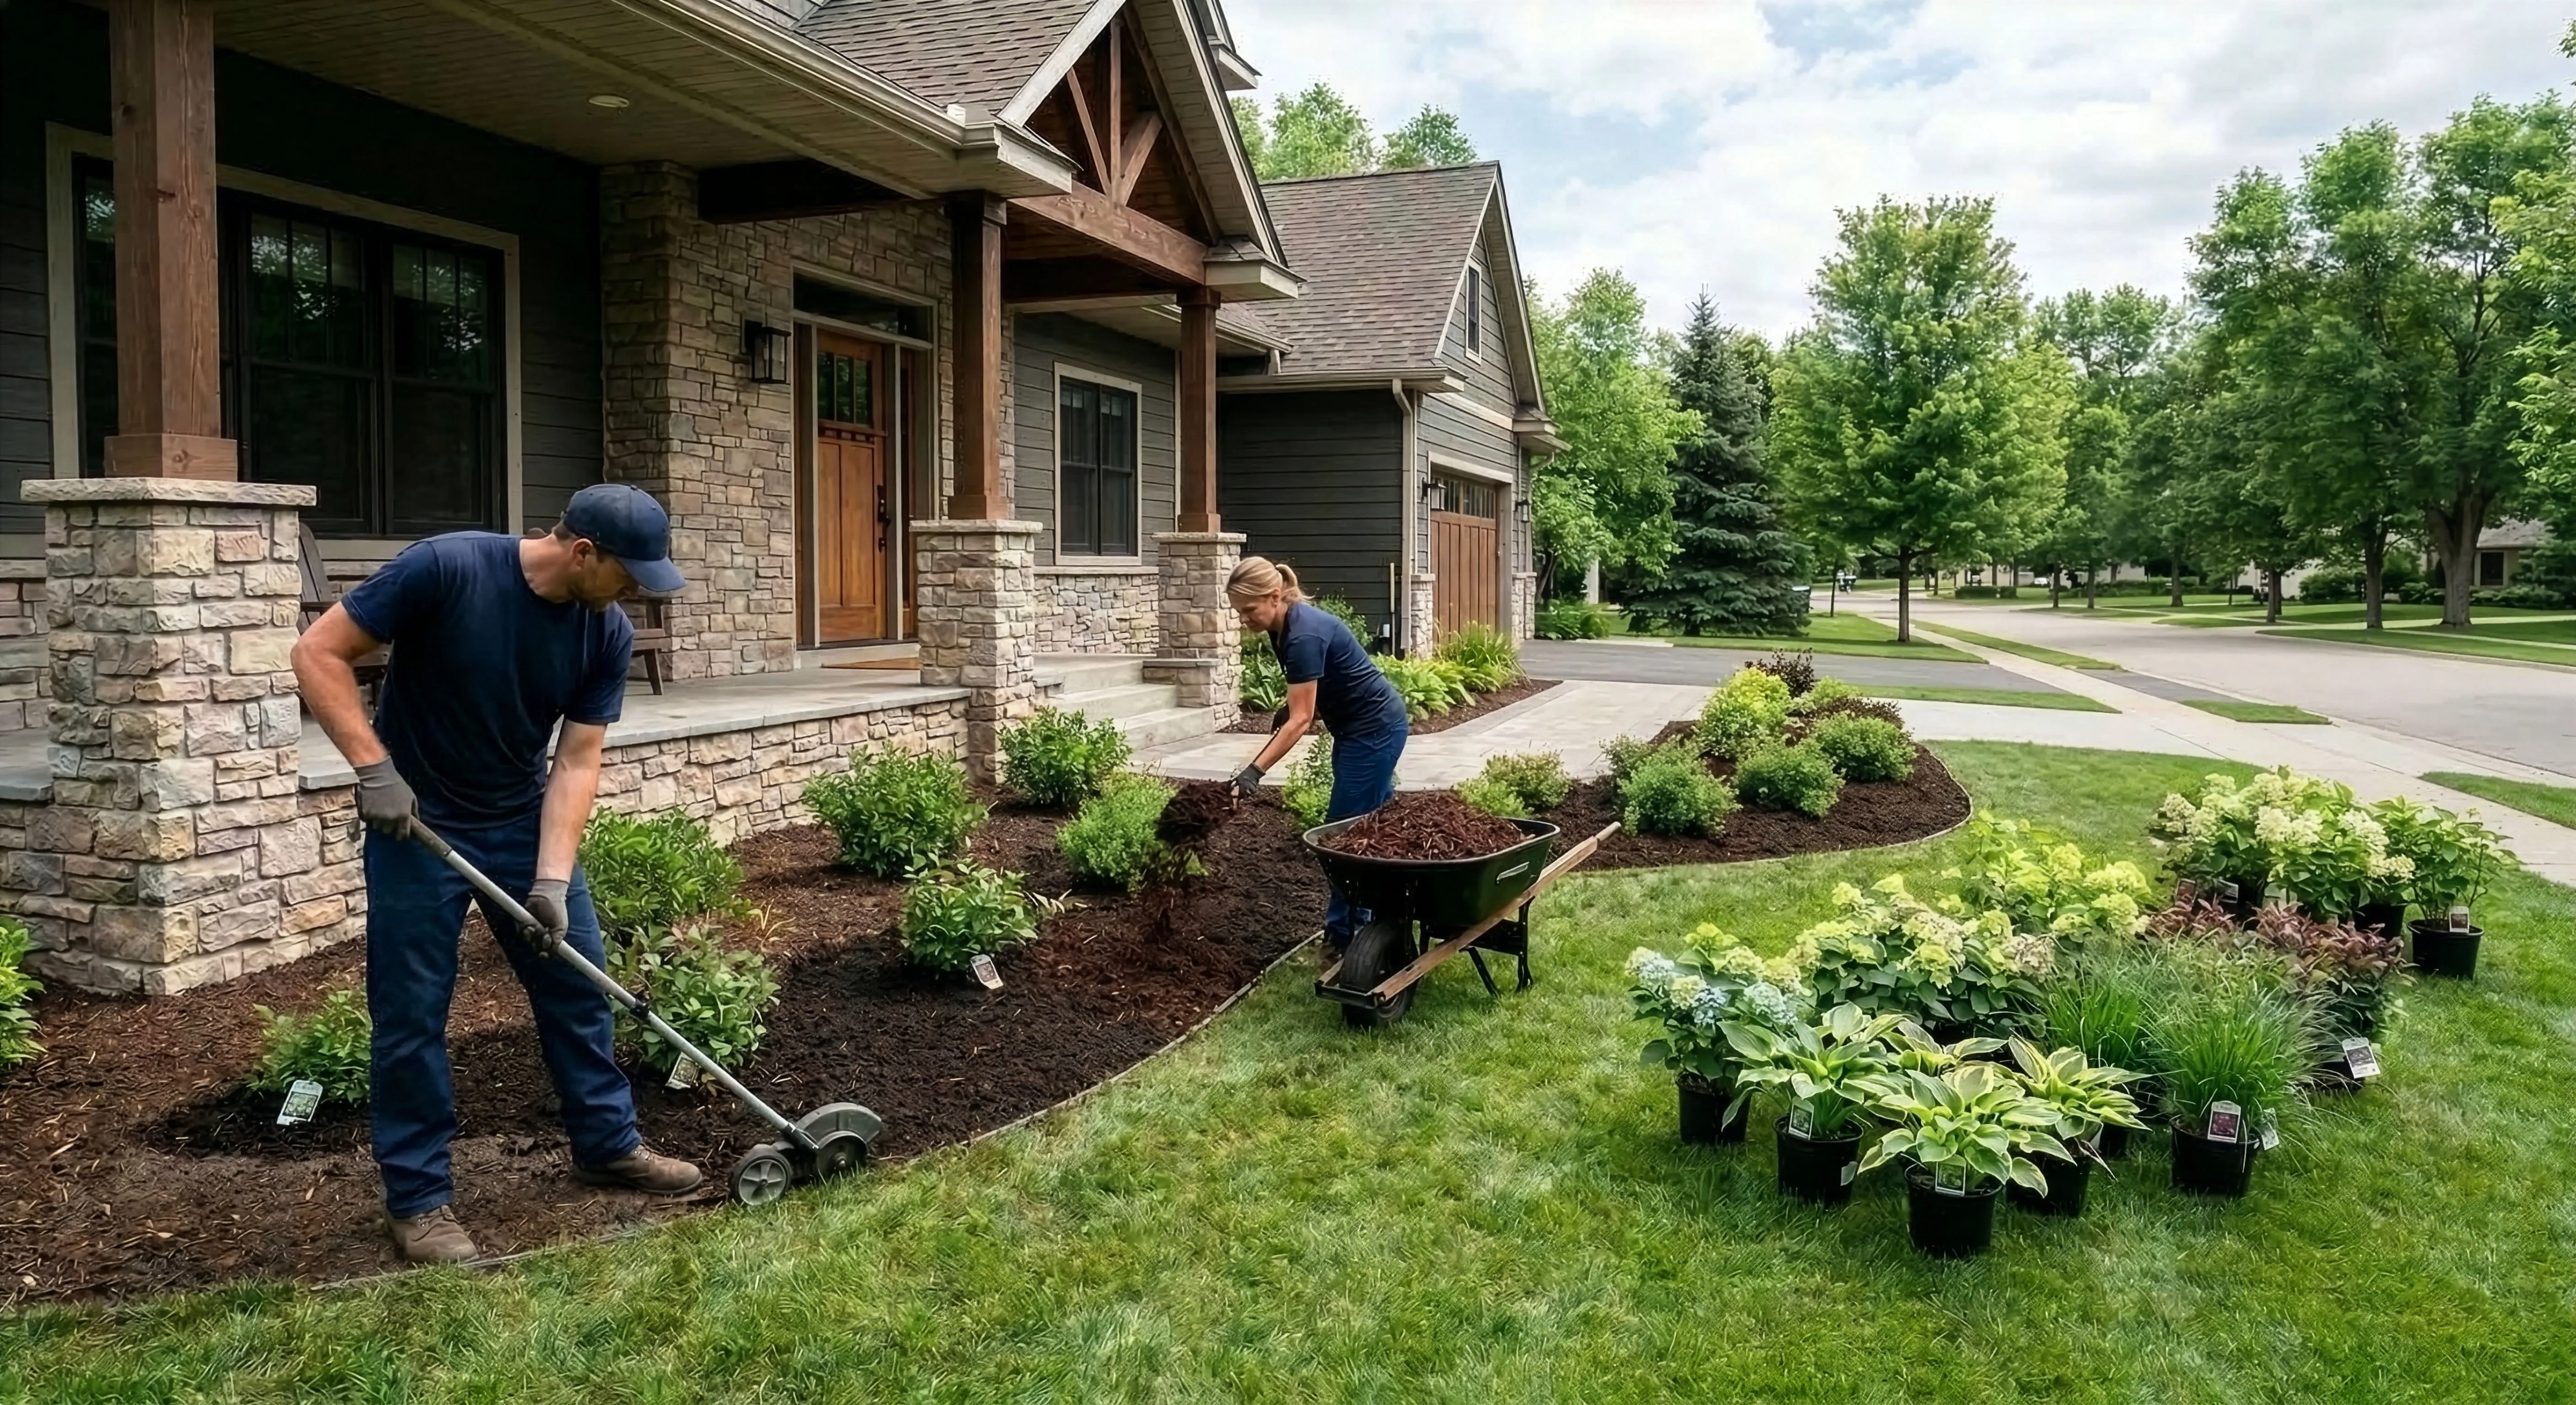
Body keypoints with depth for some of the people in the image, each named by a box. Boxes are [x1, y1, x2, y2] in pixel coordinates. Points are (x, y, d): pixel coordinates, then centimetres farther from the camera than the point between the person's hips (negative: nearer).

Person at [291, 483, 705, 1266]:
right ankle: (417, 1198, 15)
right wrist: (375, 768, -27)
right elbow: (319, 654, -19)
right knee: (412, 1012, 1)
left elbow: (576, 759, -9)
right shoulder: (447, 569, -24)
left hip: (523, 823, 5)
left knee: (578, 982, 10)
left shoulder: (608, 633, -10)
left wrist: (553, 877, -18)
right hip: (417, 825, -5)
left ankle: (607, 1145, 26)